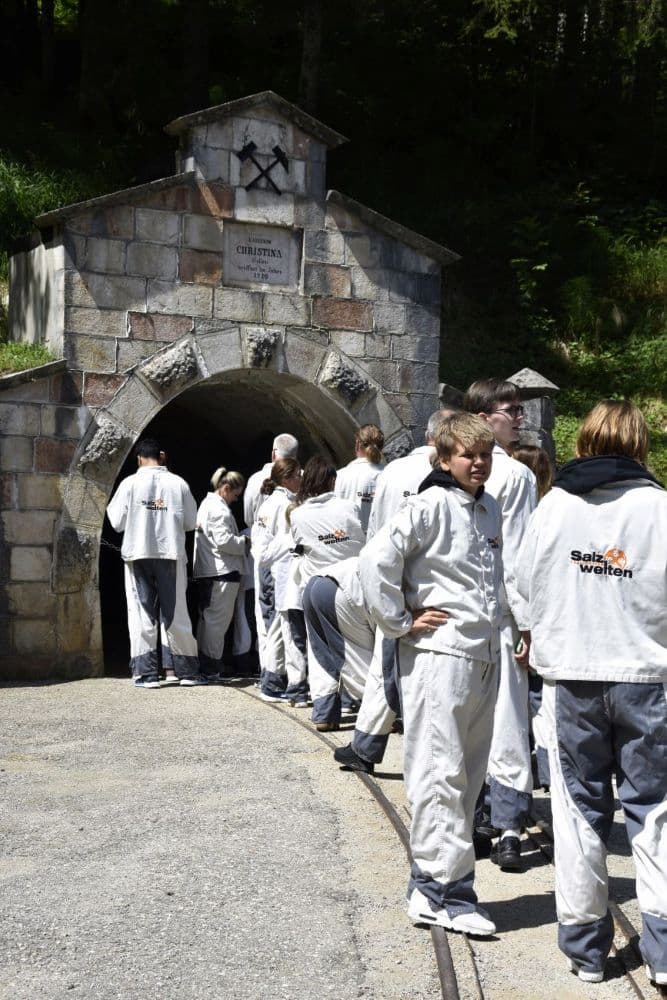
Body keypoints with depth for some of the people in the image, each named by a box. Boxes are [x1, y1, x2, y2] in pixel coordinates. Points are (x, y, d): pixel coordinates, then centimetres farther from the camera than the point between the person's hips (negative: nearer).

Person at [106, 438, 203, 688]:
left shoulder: (130, 483, -4)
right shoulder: (178, 483, -1)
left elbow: (117, 522, -1)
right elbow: (191, 522, 4)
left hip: (138, 554, -1)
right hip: (171, 554, 1)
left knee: (142, 613, 4)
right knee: (174, 612, 10)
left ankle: (146, 672, 1)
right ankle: (183, 669, 15)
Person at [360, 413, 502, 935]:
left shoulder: (490, 509, 14)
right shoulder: (431, 506, -11)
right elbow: (378, 558, -20)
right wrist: (400, 622, -14)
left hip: (484, 656, 9)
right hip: (438, 656, -8)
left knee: (468, 774, 12)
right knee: (441, 774, -5)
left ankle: (432, 881, 21)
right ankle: (447, 891, -1)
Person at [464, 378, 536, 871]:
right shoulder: (517, 476, -10)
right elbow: (515, 557, -13)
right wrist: (529, 623, -8)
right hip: (497, 614, -6)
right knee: (506, 721, -1)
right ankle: (507, 829, 0)